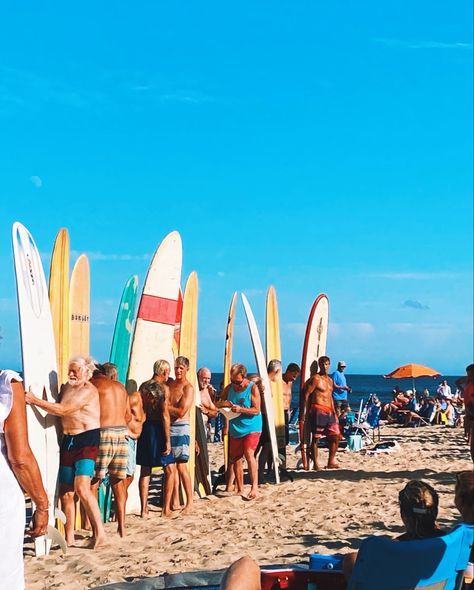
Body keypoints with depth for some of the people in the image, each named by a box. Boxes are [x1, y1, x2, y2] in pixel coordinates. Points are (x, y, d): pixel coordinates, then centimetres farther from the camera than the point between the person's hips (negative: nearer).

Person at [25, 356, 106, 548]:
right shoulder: (66, 387, 12)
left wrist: (34, 400, -18)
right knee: (65, 492, 7)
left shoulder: (88, 390, -13)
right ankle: (69, 539, 15)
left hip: (87, 440, -8)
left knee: (82, 488, -21)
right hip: (67, 440, 8)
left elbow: (63, 410, -21)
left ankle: (99, 532, -12)